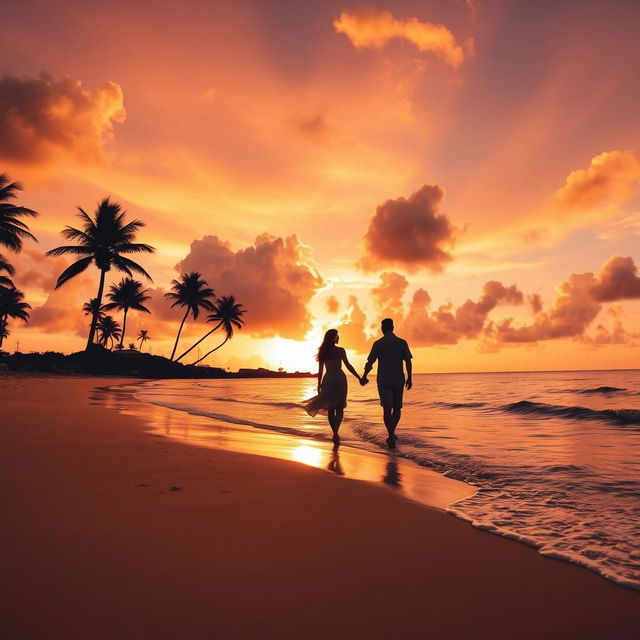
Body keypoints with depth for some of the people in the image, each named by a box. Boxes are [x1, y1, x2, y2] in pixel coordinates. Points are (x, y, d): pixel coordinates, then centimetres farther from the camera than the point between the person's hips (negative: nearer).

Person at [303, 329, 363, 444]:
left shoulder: (323, 352, 5)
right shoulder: (340, 350, -5)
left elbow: (320, 370, 5)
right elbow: (348, 365, -9)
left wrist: (319, 385, 11)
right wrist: (359, 378, -5)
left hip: (328, 380, 3)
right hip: (340, 379, -3)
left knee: (330, 408, 12)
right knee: (339, 408, 4)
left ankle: (335, 433, 14)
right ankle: (335, 432, -17)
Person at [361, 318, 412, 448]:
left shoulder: (378, 344, -3)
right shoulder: (402, 342, 1)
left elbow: (370, 363, -3)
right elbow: (408, 361, -3)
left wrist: (364, 377, 10)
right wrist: (409, 378, 6)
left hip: (384, 380, -2)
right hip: (398, 380, 2)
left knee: (387, 408, -3)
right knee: (397, 408, 16)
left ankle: (391, 437, -12)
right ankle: (391, 433, 15)